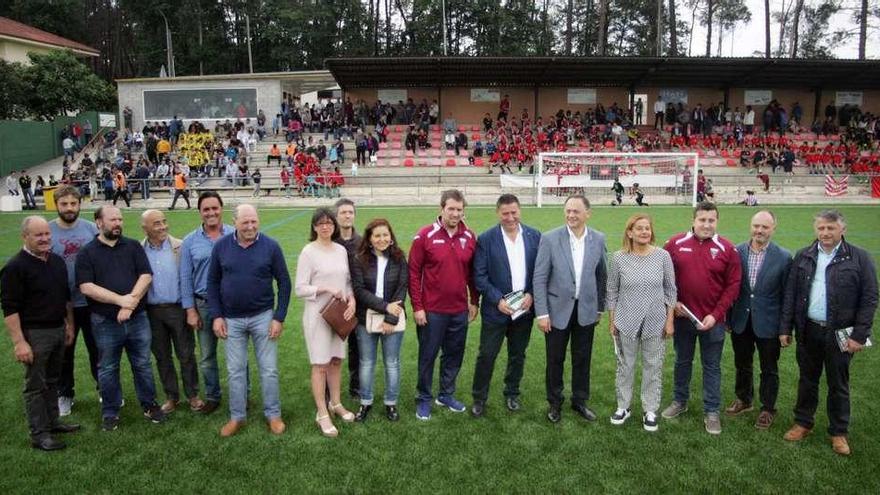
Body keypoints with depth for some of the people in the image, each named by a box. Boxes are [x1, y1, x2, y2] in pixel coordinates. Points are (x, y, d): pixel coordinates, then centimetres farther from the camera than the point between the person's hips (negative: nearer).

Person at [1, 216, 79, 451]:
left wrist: (70, 324, 16)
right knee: (36, 385, 2)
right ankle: (39, 434, 10)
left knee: (52, 380, 17)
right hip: (34, 334, -7)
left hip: (58, 330, 7)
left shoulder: (57, 261, 7)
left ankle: (52, 422, 30)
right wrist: (19, 342, -19)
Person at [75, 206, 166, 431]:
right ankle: (110, 412, 24)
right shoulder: (86, 253, -1)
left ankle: (149, 405, 24)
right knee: (108, 369, 11)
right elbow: (86, 287, -11)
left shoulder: (133, 246, 4)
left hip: (137, 318, 1)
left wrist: (131, 302, -15)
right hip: (105, 322, -1)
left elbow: (146, 276, -4)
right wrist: (120, 300, -18)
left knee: (143, 365, 10)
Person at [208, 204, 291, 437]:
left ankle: (273, 414, 21)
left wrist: (279, 318, -7)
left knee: (269, 369, 6)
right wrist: (216, 316, -2)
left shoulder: (270, 246, -8)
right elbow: (213, 282, 5)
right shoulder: (221, 246, -3)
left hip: (263, 317, -1)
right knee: (235, 371, 10)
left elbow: (284, 282, -3)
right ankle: (237, 416, 25)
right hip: (231, 320, 2)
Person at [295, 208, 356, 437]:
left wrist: (352, 299, -6)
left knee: (336, 360, 15)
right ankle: (322, 414, 11)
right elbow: (300, 289, -11)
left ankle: (335, 403, 32)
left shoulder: (341, 250, 6)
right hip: (317, 315, -5)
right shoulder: (308, 252, -10)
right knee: (320, 364, 0)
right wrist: (326, 289, -20)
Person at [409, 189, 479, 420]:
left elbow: (473, 272, 12)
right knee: (428, 356, 8)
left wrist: (474, 301, 11)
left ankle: (447, 394, 32)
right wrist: (417, 307, -9)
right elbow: (414, 272, -7)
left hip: (460, 310, 4)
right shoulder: (425, 236, -9)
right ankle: (424, 399, 23)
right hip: (432, 311, -4)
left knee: (455, 354, 15)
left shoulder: (470, 237, 3)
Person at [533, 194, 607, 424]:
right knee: (555, 359, 10)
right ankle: (555, 403, 29)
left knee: (582, 359, 13)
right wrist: (542, 313, -11)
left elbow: (601, 275, 7)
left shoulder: (598, 239, -2)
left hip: (586, 310, 2)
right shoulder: (550, 239, -10)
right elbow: (539, 278, -9)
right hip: (558, 309, -2)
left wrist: (600, 307, 9)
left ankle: (580, 401, 33)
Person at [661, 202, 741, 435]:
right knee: (682, 361, 17)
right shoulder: (676, 243, -4)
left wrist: (715, 315, -11)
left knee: (711, 366, 9)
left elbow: (733, 285, -5)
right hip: (682, 316, 1)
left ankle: (711, 412, 20)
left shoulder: (727, 249, -7)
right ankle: (679, 402, 33)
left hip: (712, 320, -1)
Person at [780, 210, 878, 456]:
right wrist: (785, 328, 2)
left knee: (838, 384, 10)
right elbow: (790, 294, 5)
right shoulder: (802, 257, 4)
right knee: (807, 380, 15)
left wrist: (859, 335, -11)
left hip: (840, 333, -2)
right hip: (808, 331, 2)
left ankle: (839, 432, 25)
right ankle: (803, 422, 30)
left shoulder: (859, 258, -5)